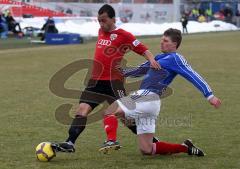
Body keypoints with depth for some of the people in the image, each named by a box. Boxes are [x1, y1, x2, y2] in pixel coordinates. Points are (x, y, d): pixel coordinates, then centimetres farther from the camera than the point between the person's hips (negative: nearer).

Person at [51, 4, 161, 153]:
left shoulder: (123, 35, -5)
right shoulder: (101, 32, 15)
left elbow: (143, 50, -9)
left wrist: (151, 59, -25)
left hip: (113, 82, -6)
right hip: (96, 80, 6)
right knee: (83, 109, -6)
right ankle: (70, 143, -10)